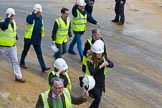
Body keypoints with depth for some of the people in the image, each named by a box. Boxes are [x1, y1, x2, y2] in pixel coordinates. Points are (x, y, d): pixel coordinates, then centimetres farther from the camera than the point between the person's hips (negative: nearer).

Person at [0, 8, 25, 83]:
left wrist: (16, 39, 9)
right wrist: (8, 17, -36)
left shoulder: (13, 22, 6)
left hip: (12, 46, 6)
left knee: (15, 61, 7)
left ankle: (18, 77, 12)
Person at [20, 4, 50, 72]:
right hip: (28, 38, -4)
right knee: (25, 51, 15)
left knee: (39, 53, 2)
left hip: (37, 39, 4)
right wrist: (35, 13, -41)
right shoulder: (30, 16, -17)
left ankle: (43, 67, -1)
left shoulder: (40, 17, 2)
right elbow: (29, 20, -43)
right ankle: (22, 63, 37)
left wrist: (40, 36, 18)